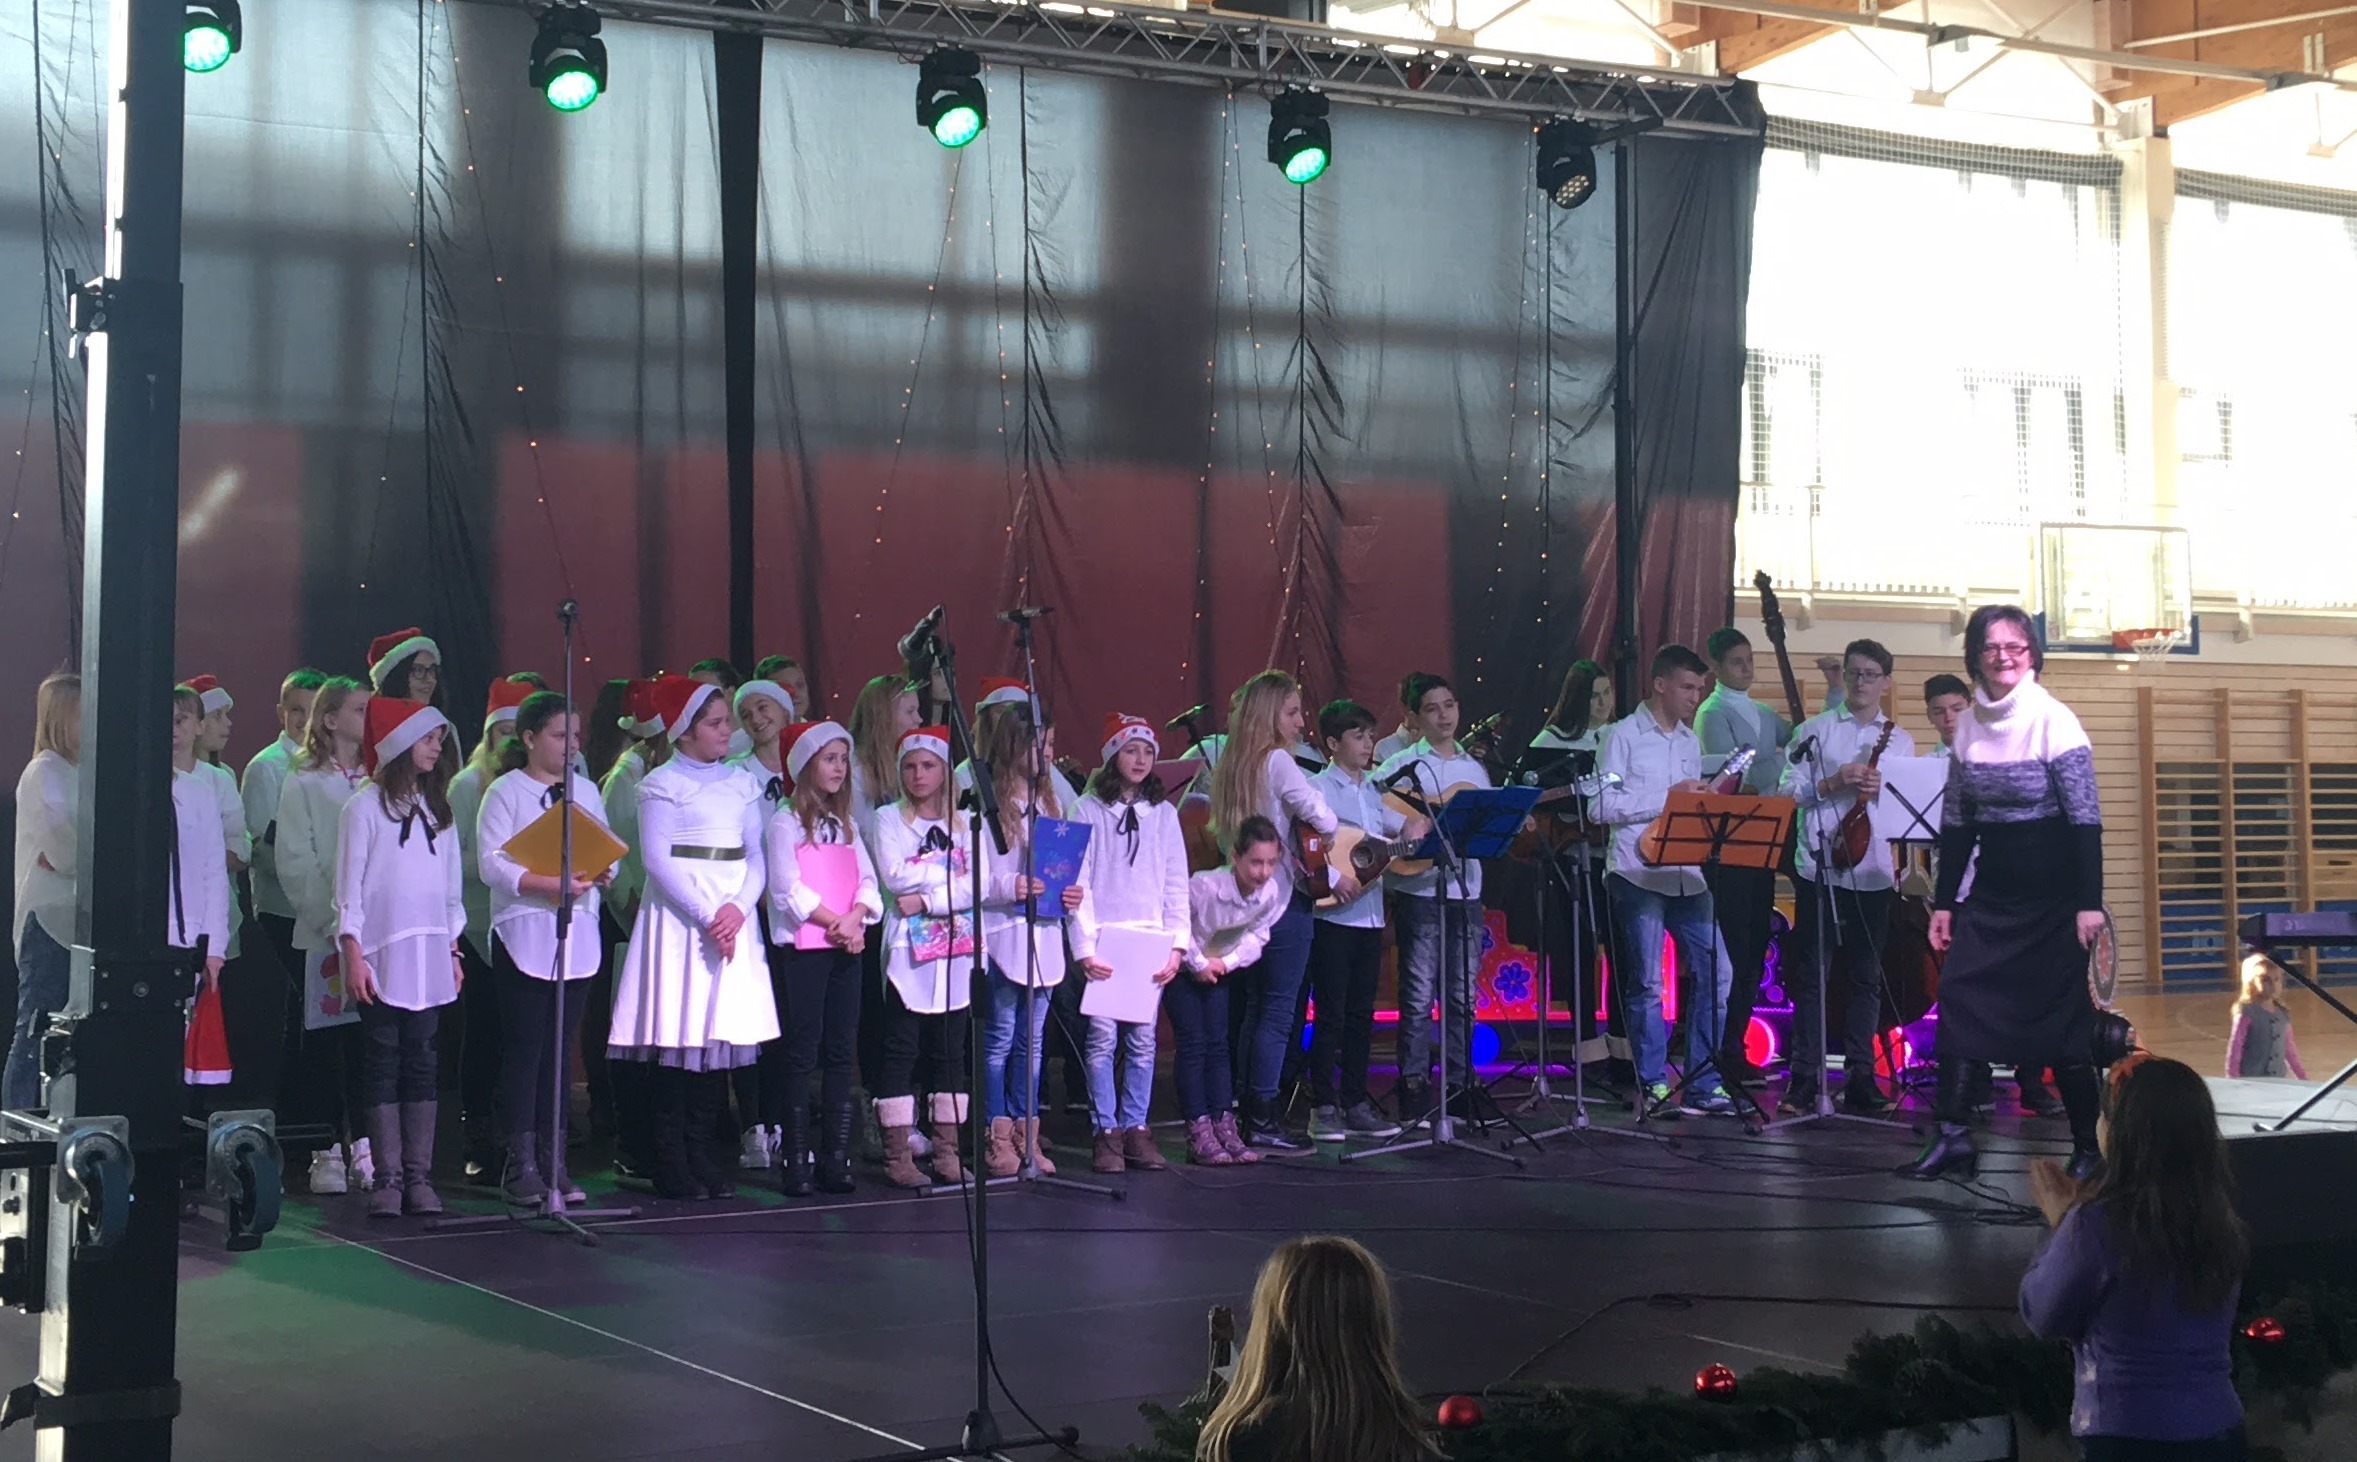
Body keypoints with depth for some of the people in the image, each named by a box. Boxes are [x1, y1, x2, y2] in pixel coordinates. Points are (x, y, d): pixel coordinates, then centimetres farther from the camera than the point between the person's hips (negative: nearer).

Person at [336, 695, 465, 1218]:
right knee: (383, 1064, -2)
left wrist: (454, 948, 12)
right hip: (381, 958, -5)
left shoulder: (437, 809, 16)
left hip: (430, 957, 5)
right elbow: (349, 885, -4)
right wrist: (352, 953, -10)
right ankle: (388, 1179, -1)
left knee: (422, 1063, 4)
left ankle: (419, 1176, 5)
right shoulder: (365, 807, -1)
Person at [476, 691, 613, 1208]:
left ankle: (553, 1160, 12)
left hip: (578, 934, 5)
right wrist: (552, 885, -22)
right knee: (524, 1049, -4)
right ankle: (521, 1164, 0)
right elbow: (493, 865, -11)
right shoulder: (505, 793, -2)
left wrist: (601, 873, -8)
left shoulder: (585, 791, 16)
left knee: (561, 1049, 7)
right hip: (524, 935, -5)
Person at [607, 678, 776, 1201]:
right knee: (676, 1037, -6)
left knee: (721, 1034, 2)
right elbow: (657, 859, -8)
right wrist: (706, 914, -15)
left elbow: (756, 855, 10)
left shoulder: (742, 783, 14)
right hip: (678, 917, -5)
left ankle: (705, 1159, 9)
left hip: (733, 917, 5)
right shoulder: (663, 784, -1)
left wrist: (737, 908, -8)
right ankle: (672, 1167, -2)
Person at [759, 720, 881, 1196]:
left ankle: (836, 1158, 7)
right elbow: (788, 888, -11)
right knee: (800, 1054, -4)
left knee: (841, 1053, 4)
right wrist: (835, 922, -15)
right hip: (800, 947, -6)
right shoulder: (785, 821, -3)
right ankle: (795, 1162, -2)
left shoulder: (845, 822, 17)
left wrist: (857, 917, -9)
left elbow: (867, 879, 10)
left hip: (846, 946, 6)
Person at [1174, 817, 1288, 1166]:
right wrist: (1197, 963, -20)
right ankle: (1198, 1132, -7)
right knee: (1193, 1043, -8)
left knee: (1218, 1043, 3)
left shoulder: (1273, 893, -18)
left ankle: (1224, 1125, 5)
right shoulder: (1205, 886, -35)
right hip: (1181, 966, -5)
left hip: (1219, 969, 5)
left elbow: (1257, 936, -3)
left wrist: (1227, 962, -16)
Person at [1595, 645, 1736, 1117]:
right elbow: (1603, 806, -12)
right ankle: (1653, 1085, 8)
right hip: (1638, 876, -6)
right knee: (1647, 983, -2)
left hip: (1687, 876, 6)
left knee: (1716, 972, 1)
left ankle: (1703, 1085, 9)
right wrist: (1668, 798, -13)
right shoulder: (1624, 735, -3)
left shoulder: (1691, 741, 18)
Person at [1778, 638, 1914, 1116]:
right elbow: (1789, 791, 0)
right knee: (1812, 973, -1)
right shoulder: (1814, 731, 7)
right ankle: (1804, 1076, 2)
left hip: (1873, 873, 2)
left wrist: (1882, 790, -13)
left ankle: (1860, 1078, 10)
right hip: (1818, 867, -2)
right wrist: (1834, 782, -14)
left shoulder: (1900, 741, 13)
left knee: (1866, 977, 5)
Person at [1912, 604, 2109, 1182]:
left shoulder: (2053, 720, -12)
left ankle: (2087, 1148, 11)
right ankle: (1952, 1135, 0)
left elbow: (2086, 819, -13)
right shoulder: (1969, 726, 4)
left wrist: (2090, 902, -18)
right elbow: (1956, 824, 11)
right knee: (1958, 996, -5)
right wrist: (1944, 902, 8)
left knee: (2062, 1015, -1)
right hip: (1991, 892, 5)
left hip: (2053, 893, -5)